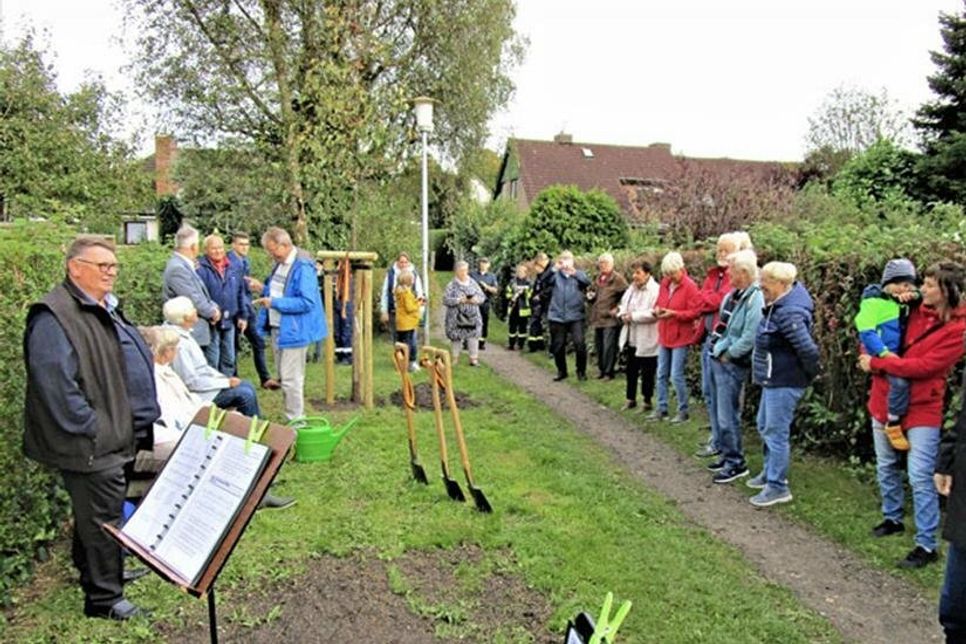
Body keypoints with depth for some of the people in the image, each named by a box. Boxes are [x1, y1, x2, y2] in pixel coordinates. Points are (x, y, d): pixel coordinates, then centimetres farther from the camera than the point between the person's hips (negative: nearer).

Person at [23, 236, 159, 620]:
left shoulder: (104, 309, 14)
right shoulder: (54, 317, -19)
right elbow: (55, 383, -25)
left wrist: (135, 424, 19)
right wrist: (92, 428, -22)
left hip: (116, 435, 10)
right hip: (91, 444, -10)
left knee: (95, 512, 24)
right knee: (103, 517, -1)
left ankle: (94, 570, 42)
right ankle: (104, 597, 13)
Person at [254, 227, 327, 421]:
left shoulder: (303, 267, -19)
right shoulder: (280, 263, 10)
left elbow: (307, 302, -25)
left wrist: (274, 302, -23)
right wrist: (264, 288, 7)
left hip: (293, 330, -10)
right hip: (277, 328, 10)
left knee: (291, 379, -5)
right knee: (284, 377, 17)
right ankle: (292, 416, 28)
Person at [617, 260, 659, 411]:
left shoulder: (655, 290, -15)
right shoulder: (631, 288, 11)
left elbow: (653, 313, -25)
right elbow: (622, 305, 20)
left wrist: (633, 316, -20)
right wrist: (623, 315, -2)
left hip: (646, 340, -8)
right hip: (632, 338, 8)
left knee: (647, 372, 5)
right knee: (631, 370, 15)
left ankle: (648, 401, 18)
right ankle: (630, 399, 28)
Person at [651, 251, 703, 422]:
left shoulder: (690, 286, -13)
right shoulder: (665, 283, 6)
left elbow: (695, 312, -15)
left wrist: (673, 313, -23)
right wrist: (657, 309, -5)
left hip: (680, 337, -7)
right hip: (664, 336, 7)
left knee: (676, 376, -5)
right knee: (662, 374, 11)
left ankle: (683, 411, 9)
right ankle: (661, 408, 22)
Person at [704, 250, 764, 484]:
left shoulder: (755, 300, -19)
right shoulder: (733, 294, 9)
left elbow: (749, 338, -23)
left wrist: (728, 355, -14)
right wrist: (716, 348, 10)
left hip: (732, 365, -9)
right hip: (717, 358, 9)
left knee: (727, 416, -4)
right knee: (718, 411, 16)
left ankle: (736, 463, 9)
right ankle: (727, 454, 29)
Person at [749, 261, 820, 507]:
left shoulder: (789, 314, -25)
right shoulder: (778, 306, 6)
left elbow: (808, 349, -29)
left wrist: (809, 374, -13)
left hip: (784, 383, -11)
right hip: (773, 379, 11)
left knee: (776, 432, -2)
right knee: (765, 426, 21)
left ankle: (778, 486, 9)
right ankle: (770, 472, 37)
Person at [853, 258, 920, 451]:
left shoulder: (902, 303, 16)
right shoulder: (875, 300, -9)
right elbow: (865, 330, -18)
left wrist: (913, 296, 2)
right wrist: (884, 352, -25)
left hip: (898, 353, 9)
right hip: (882, 354, -9)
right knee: (900, 381, -28)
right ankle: (893, 424, -15)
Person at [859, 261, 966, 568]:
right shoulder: (914, 311, 2)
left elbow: (923, 366, -22)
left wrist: (876, 363, -17)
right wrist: (870, 355, -7)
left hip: (921, 409, -6)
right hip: (884, 401, 6)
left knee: (920, 479, -5)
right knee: (886, 468, 19)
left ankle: (927, 545, 6)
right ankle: (892, 519, 38)